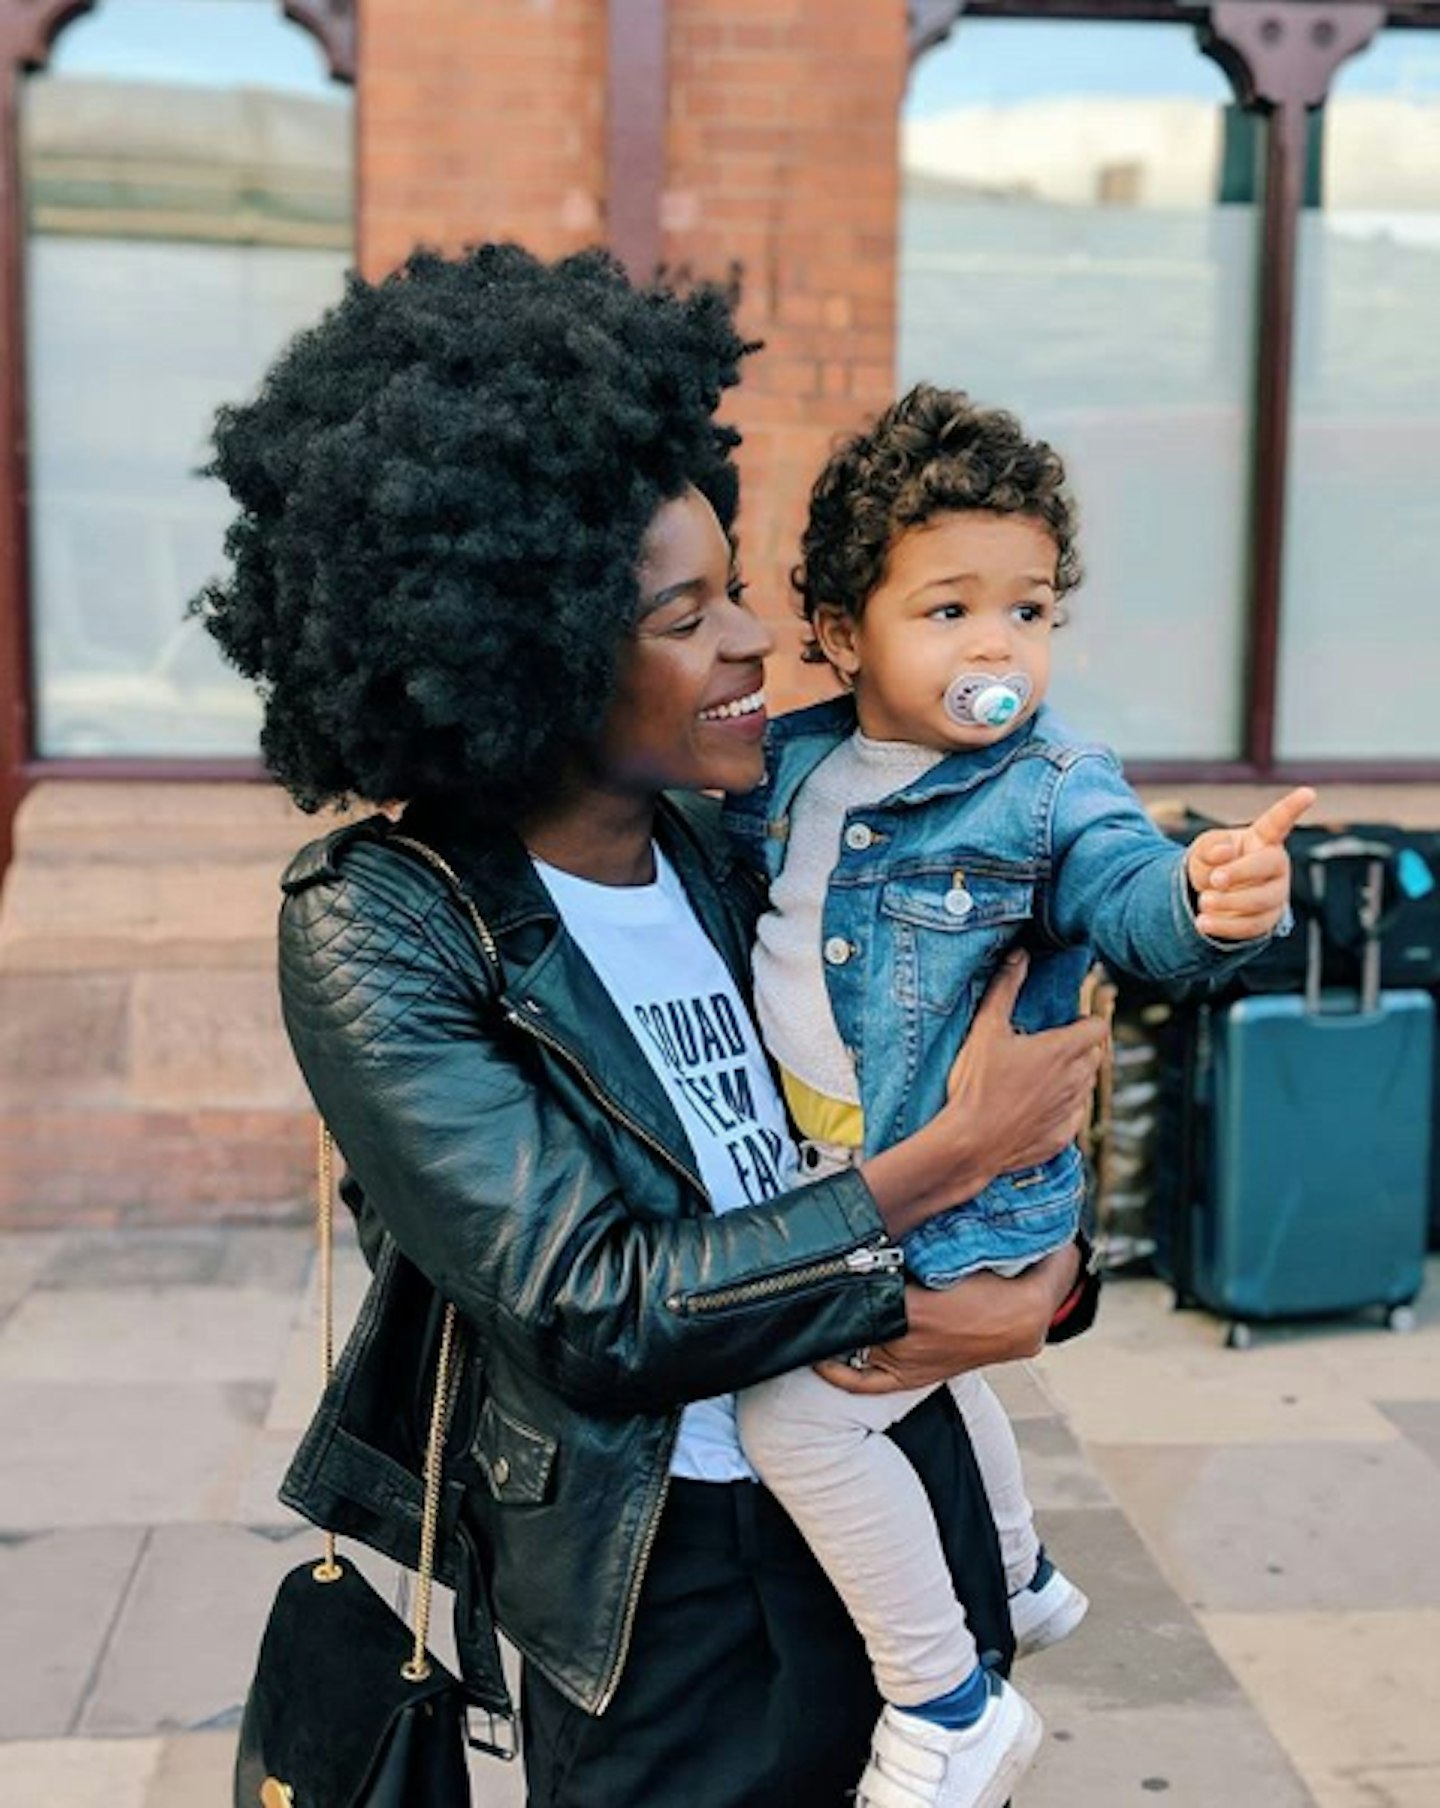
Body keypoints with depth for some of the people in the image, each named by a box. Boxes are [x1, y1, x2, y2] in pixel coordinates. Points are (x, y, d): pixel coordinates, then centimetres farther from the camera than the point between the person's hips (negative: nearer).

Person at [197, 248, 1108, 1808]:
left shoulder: (727, 843, -2)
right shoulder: (376, 932, -17)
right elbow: (592, 1312, -23)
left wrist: (1033, 1283, -14)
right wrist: (954, 1155, -21)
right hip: (662, 1601, -5)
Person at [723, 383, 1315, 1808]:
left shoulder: (1052, 795, -19)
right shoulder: (783, 769, -3)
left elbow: (1131, 895, -36)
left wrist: (1209, 899, -57)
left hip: (964, 1206, -7)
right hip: (829, 1191, 7)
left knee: (800, 1414, -14)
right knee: (920, 1376, 29)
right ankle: (1018, 1582, 58)